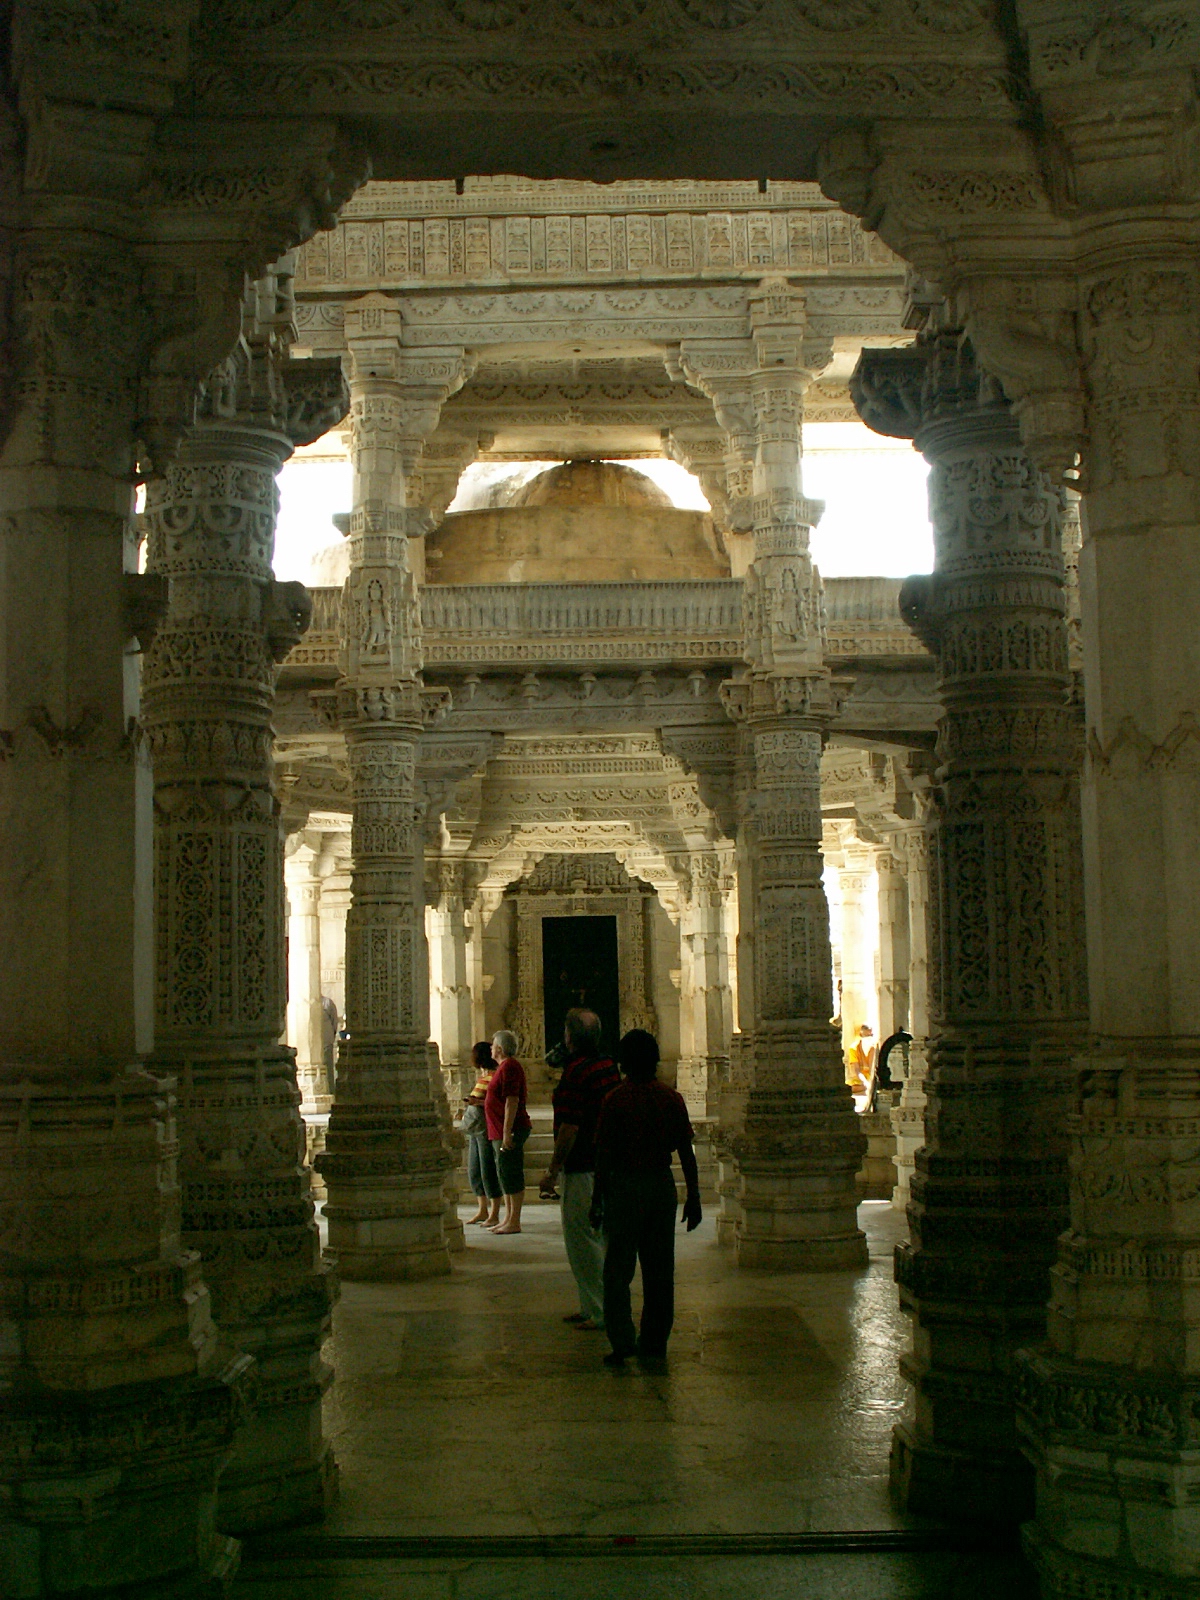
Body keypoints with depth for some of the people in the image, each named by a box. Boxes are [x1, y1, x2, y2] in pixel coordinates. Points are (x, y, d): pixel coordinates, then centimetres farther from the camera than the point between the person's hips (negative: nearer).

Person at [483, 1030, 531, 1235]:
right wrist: (479, 1102, 30)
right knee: (505, 1174, 14)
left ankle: (514, 1222, -6)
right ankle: (508, 1219, 19)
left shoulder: (509, 1067, -16)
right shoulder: (505, 1066, 18)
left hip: (510, 1130, -11)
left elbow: (512, 1101, -22)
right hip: (501, 1131, 11)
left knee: (511, 1174, -8)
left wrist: (507, 1133, -24)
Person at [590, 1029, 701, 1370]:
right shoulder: (672, 1099, 1)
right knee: (659, 1270, 10)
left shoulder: (615, 1100, -9)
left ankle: (622, 1342, -5)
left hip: (625, 1186, -3)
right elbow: (686, 1153, 2)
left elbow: (604, 1155, -8)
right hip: (662, 1185, 3)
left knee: (618, 1268, 3)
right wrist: (693, 1196, 9)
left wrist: (597, 1200, -1)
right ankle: (654, 1345, 14)